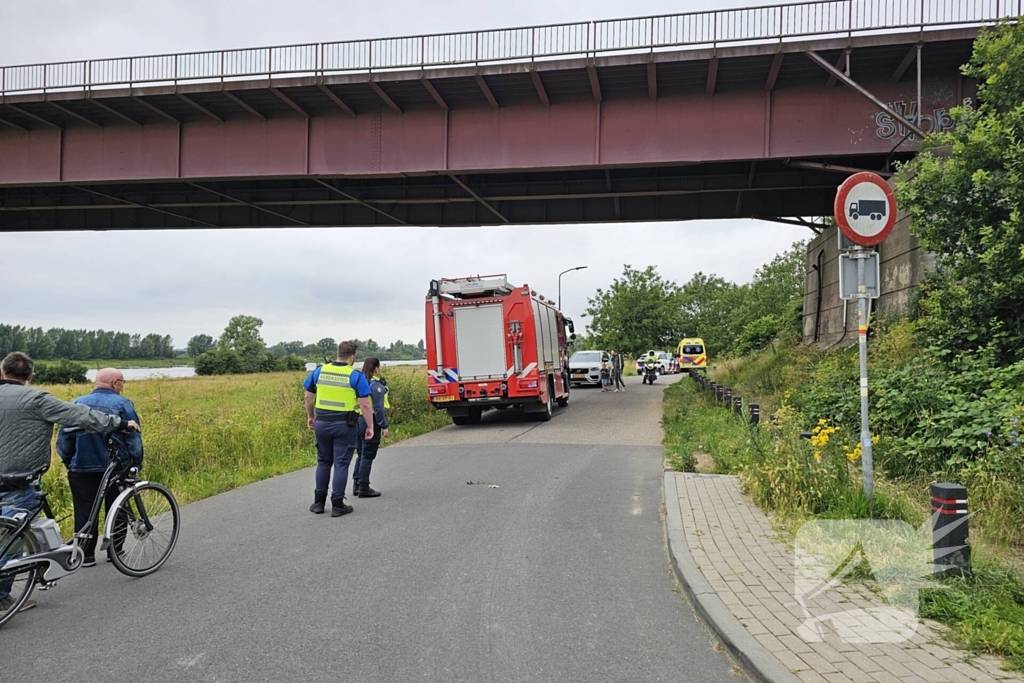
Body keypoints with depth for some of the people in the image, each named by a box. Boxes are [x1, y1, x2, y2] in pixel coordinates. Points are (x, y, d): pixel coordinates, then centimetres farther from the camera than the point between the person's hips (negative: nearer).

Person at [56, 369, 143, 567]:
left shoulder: (77, 404, 3)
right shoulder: (122, 404, -8)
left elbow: (64, 438, 6)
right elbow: (133, 439, -10)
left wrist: (69, 462, 18)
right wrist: (136, 464, 0)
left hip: (82, 469, 2)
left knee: (85, 512, 9)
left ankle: (86, 555, 12)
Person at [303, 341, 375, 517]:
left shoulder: (319, 371, 3)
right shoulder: (356, 376, -9)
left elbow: (308, 397, 9)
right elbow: (365, 405, -11)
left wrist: (310, 417, 22)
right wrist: (370, 426, -3)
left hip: (322, 423, 4)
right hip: (344, 425, -4)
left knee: (323, 462, 17)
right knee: (341, 464, 5)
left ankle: (319, 502, 21)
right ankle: (337, 505, 8)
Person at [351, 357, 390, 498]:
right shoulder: (375, 385, -15)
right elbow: (378, 408, -18)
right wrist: (384, 426, -14)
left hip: (358, 421, 8)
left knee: (361, 454, 17)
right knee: (368, 456, -1)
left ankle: (356, 485, 22)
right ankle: (363, 488, 5)